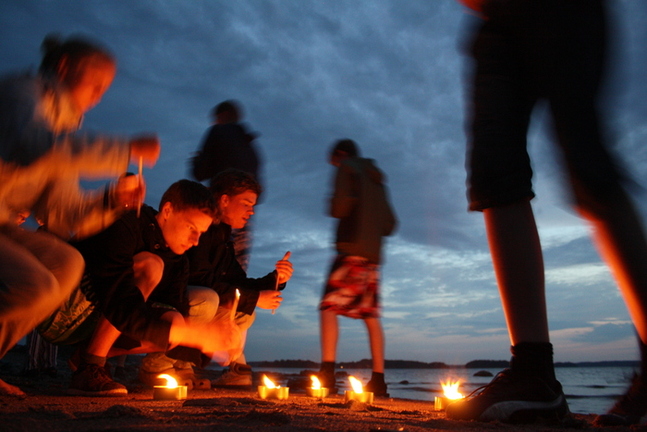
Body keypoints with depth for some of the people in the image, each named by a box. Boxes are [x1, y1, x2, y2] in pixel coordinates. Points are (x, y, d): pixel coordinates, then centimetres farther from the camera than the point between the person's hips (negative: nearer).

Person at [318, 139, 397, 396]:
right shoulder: (376, 178, 26)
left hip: (353, 249, -7)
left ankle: (327, 373, -21)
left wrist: (333, 205, 9)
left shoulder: (346, 168, 5)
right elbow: (390, 224, 21)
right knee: (371, 315, 7)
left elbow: (340, 207, -11)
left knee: (329, 306, -10)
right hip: (373, 254, 7)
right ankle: (378, 379, 5)